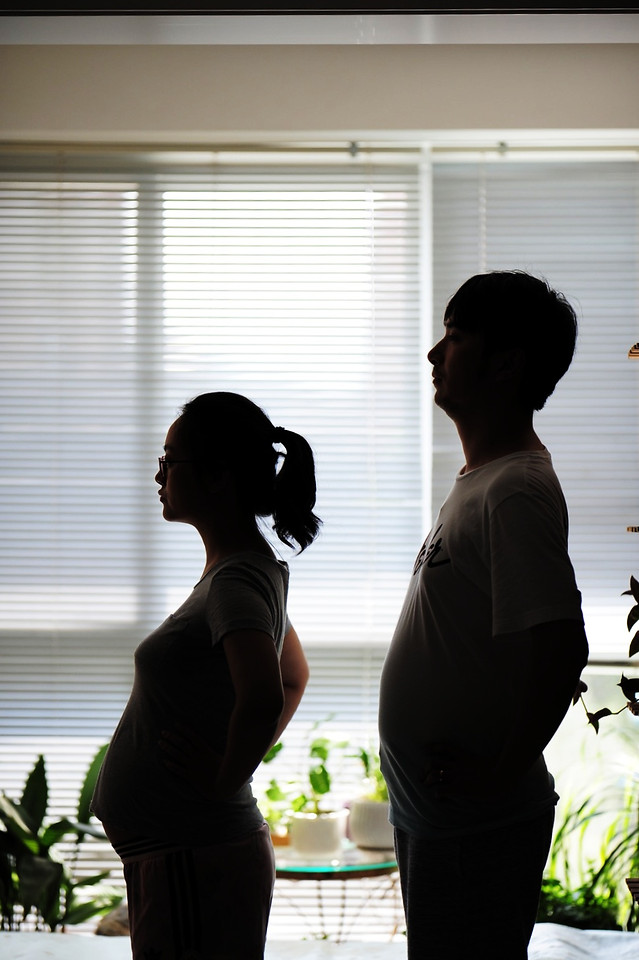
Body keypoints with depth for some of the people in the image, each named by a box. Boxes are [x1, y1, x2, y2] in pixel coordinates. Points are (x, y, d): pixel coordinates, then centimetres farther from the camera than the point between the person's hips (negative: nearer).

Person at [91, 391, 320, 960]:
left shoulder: (236, 581, -19)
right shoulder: (255, 570, 12)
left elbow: (262, 699, -36)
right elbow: (295, 677, 27)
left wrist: (227, 777, -22)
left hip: (195, 863, -10)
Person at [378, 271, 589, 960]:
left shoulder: (517, 490, -19)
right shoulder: (479, 481, 13)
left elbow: (561, 649, -29)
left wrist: (501, 772, -21)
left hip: (475, 826, -10)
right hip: (432, 812, 10)